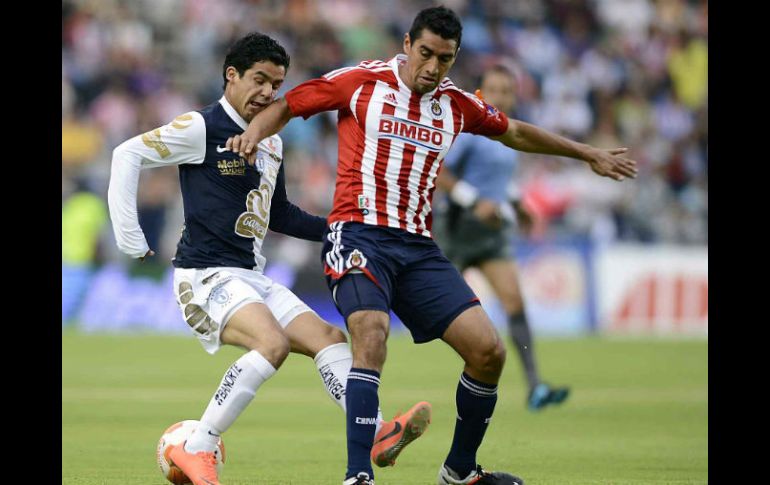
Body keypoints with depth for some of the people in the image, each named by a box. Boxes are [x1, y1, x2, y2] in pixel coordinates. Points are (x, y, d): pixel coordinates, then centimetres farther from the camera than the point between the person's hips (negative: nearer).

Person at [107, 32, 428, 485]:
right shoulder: (202, 128, -7)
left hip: (253, 279, 9)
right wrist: (130, 238, -14)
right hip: (206, 275, -9)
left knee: (330, 338, -4)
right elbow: (128, 156, -10)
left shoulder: (272, 144, 18)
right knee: (273, 342, -29)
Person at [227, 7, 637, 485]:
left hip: (417, 247, 5)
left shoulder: (457, 104, 12)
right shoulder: (362, 82, -1)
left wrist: (588, 154, 35)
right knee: (371, 337, -31)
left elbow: (515, 132, 29)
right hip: (360, 234, -5)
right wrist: (255, 131, -14)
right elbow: (287, 106, 7)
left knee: (488, 350, -4)